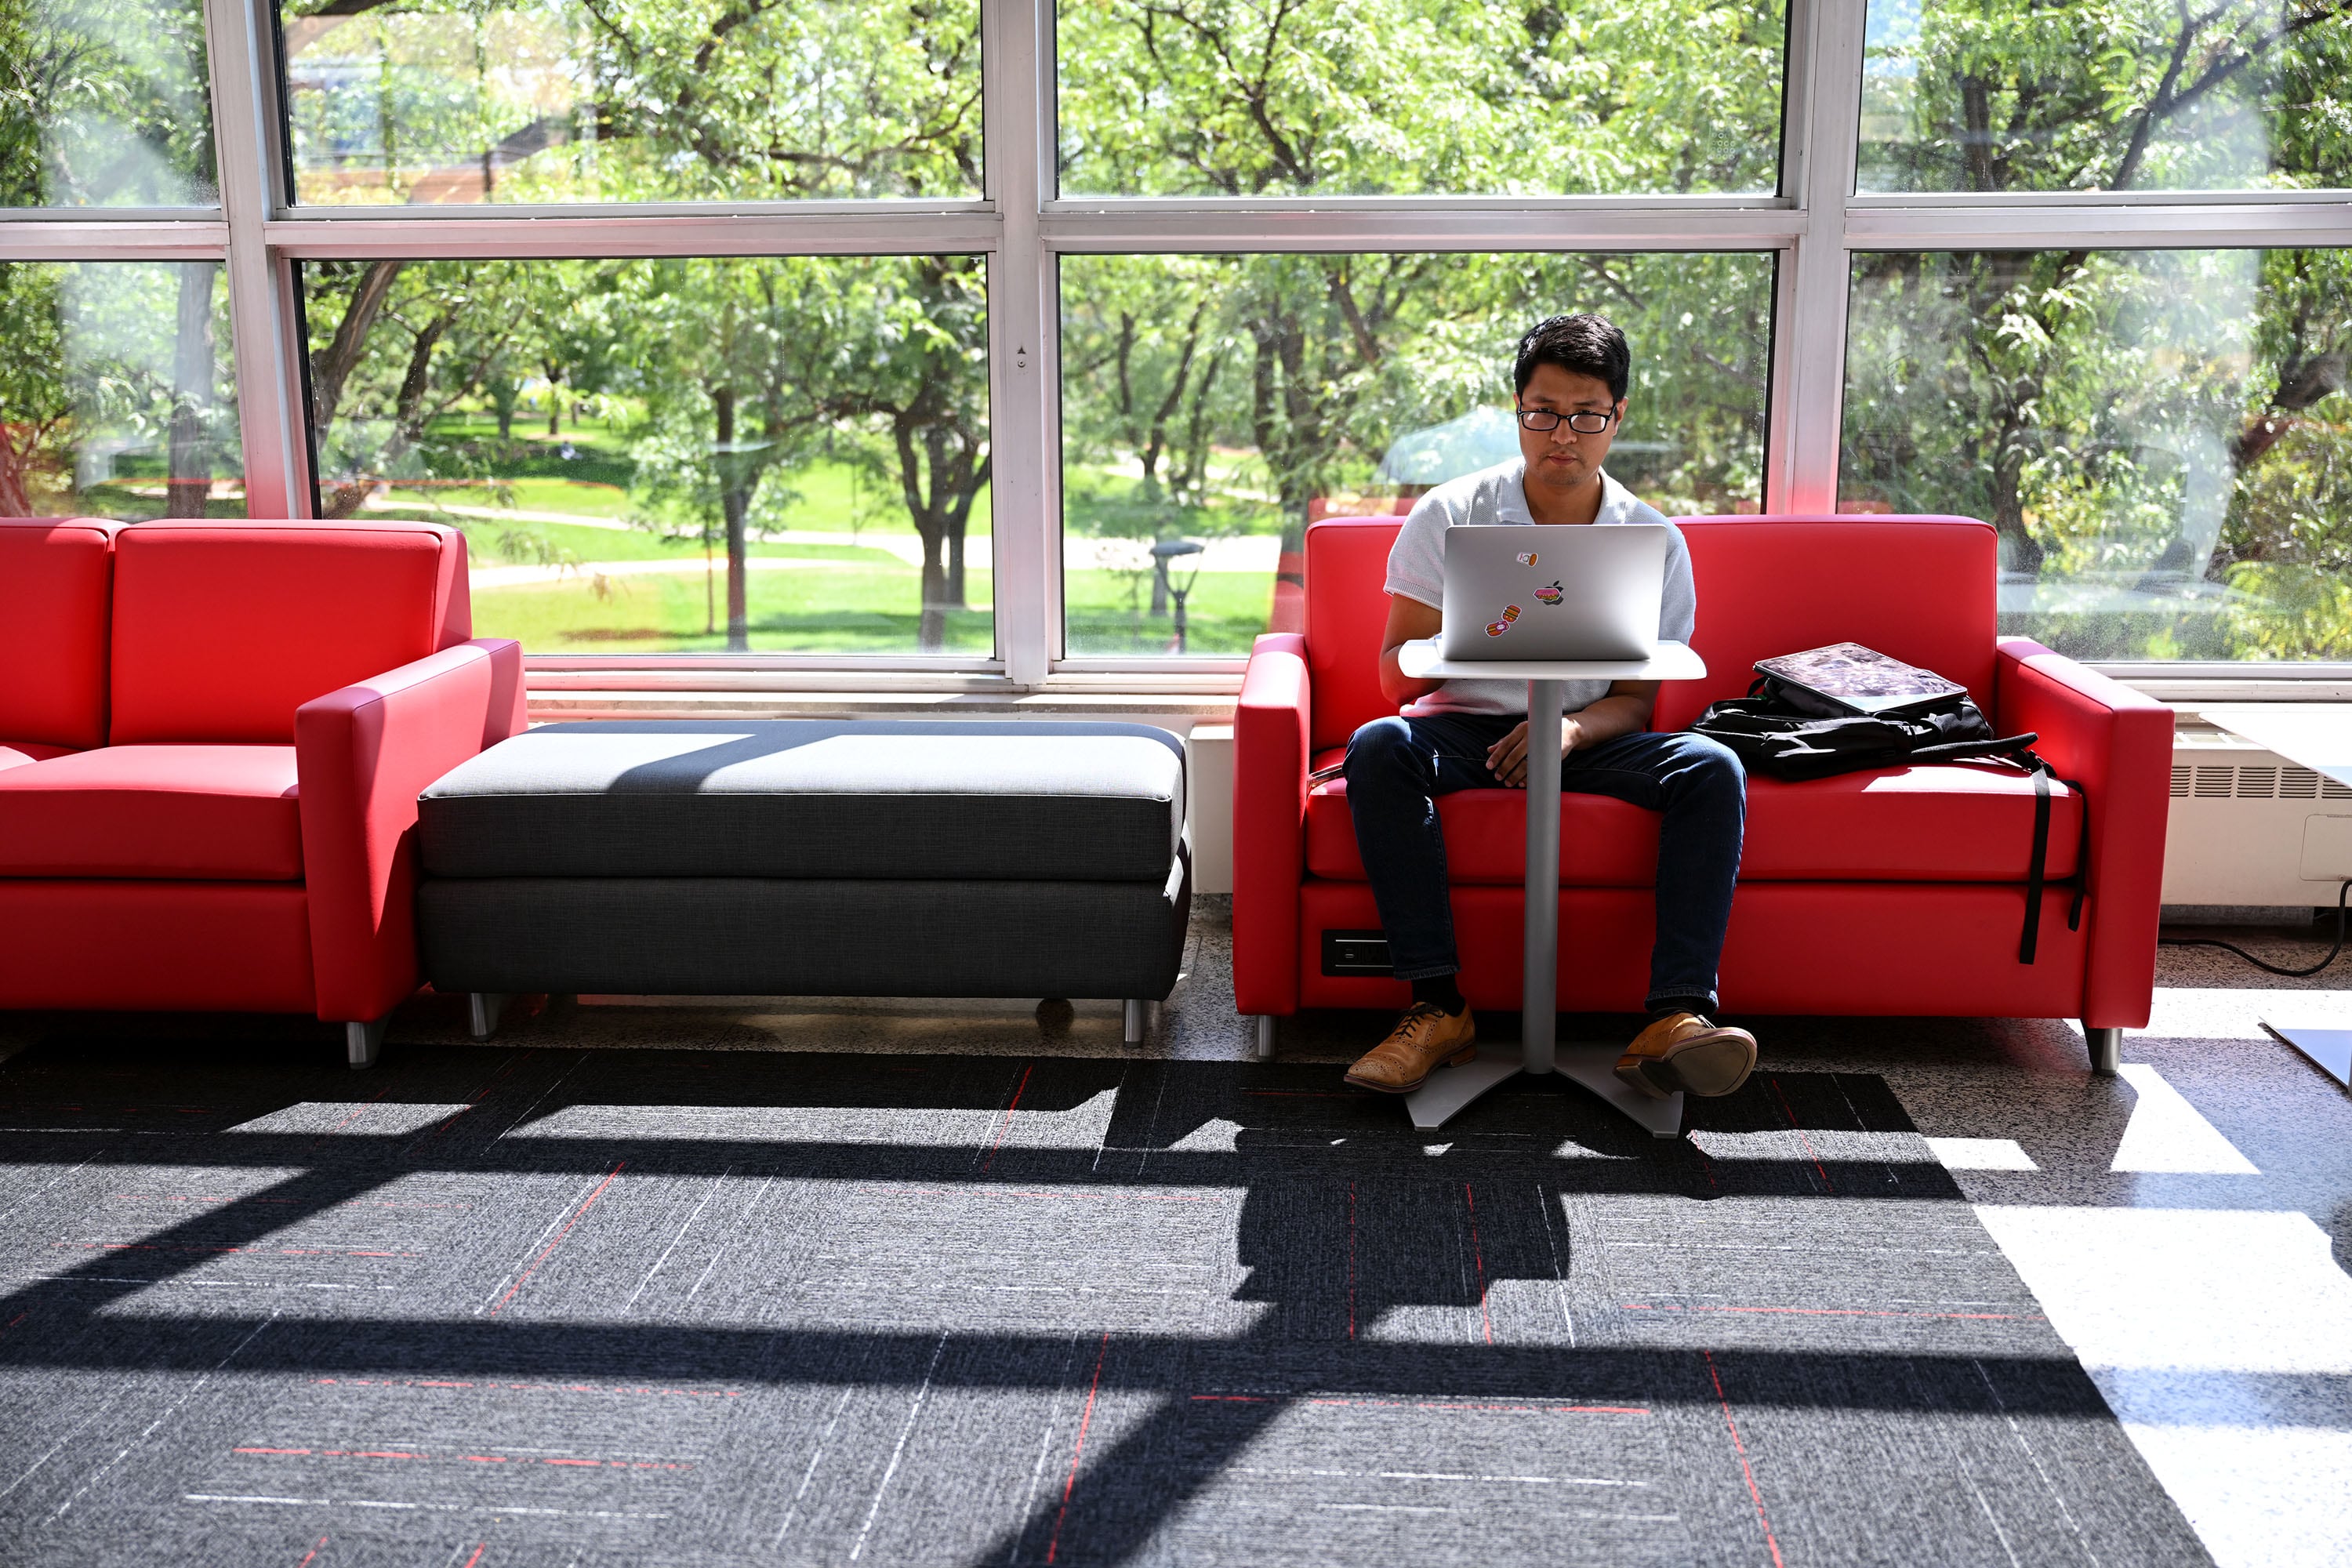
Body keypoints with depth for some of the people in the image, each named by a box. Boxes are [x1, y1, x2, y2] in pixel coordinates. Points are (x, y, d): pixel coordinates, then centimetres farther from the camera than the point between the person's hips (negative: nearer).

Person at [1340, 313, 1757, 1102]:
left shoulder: (1655, 541, 1)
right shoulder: (1449, 517, -3)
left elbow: (1635, 699, 1)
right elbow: (1394, 678, -5)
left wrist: (1574, 728, -23)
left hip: (1589, 737, 1)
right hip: (1466, 728, -1)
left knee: (1712, 769, -27)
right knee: (1377, 748, -33)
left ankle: (1676, 1017, -36)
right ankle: (1438, 1006, -34)